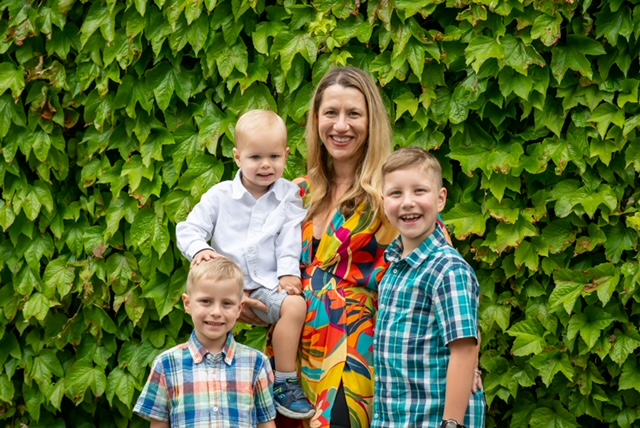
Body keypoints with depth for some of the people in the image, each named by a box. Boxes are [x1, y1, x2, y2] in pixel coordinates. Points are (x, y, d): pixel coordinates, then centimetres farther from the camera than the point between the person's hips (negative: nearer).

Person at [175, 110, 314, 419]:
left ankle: (284, 382, -17)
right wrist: (199, 249, -13)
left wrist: (288, 272, -13)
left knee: (295, 304, -30)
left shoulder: (289, 196, 8)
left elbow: (290, 240, 1)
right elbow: (189, 228, 8)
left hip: (268, 285, 0)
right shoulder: (220, 195, 8)